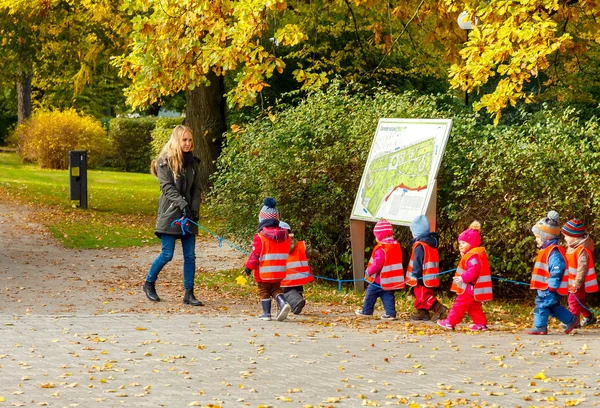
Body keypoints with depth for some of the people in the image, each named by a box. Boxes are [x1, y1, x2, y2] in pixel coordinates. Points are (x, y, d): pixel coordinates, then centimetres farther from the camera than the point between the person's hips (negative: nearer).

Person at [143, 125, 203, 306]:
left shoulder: (192, 162, 11)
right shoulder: (165, 161, -5)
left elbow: (196, 189, 11)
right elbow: (167, 187, -13)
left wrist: (195, 210, -2)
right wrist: (181, 203, -25)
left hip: (188, 215, 5)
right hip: (170, 214, -5)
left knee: (190, 256, 1)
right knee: (167, 254, -6)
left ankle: (189, 293, 6)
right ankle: (149, 283, 17)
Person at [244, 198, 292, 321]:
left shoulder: (260, 237, -16)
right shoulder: (285, 235, 2)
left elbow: (255, 254, -14)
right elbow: (286, 252, 11)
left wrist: (249, 267, -3)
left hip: (264, 272, -5)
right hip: (279, 272, 5)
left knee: (264, 291, 9)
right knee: (276, 289, 17)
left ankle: (266, 313, 6)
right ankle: (283, 303, -10)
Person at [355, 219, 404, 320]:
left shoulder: (381, 249, -20)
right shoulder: (396, 245, 6)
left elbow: (377, 263, -24)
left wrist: (369, 271, -10)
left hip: (379, 279, -7)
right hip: (392, 279, 7)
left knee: (371, 294, 9)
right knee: (388, 295, 9)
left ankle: (366, 311, 19)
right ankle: (390, 313, 0)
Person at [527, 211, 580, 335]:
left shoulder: (554, 252, -20)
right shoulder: (547, 250, 14)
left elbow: (557, 269, -25)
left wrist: (552, 286, -23)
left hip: (549, 288, -10)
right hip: (545, 287, 10)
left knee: (542, 305, -4)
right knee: (553, 307, 17)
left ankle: (540, 327, 3)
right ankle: (571, 320, 22)